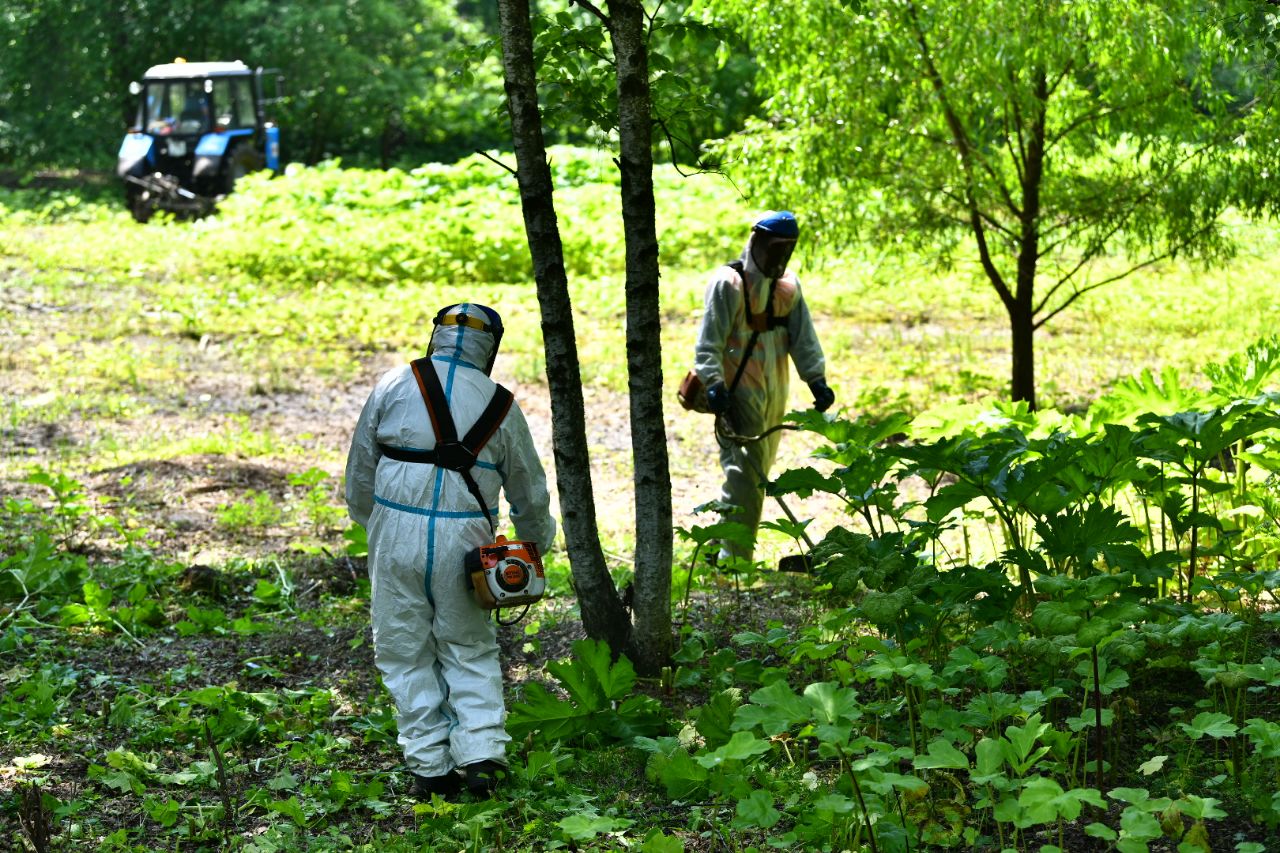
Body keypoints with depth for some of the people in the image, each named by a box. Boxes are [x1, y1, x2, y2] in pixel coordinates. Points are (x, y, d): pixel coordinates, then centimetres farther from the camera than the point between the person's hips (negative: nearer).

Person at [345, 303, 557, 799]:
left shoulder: (393, 386, 3)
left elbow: (360, 469, 7)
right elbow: (528, 488, 14)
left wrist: (369, 526, 22)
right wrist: (537, 543, 31)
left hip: (398, 534, -1)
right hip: (464, 539, 1)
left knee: (406, 652, 9)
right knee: (470, 652, 14)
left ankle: (430, 767, 9)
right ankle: (481, 754, 2)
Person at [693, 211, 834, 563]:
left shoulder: (788, 286, 11)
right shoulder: (728, 283, -10)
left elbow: (803, 337, 5)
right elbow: (709, 342, -16)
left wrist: (816, 379, -9)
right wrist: (714, 383, -29)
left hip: (774, 395, 7)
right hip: (737, 391, -7)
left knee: (757, 474, 13)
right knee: (746, 474, -14)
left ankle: (724, 546, 25)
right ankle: (735, 557, -12)